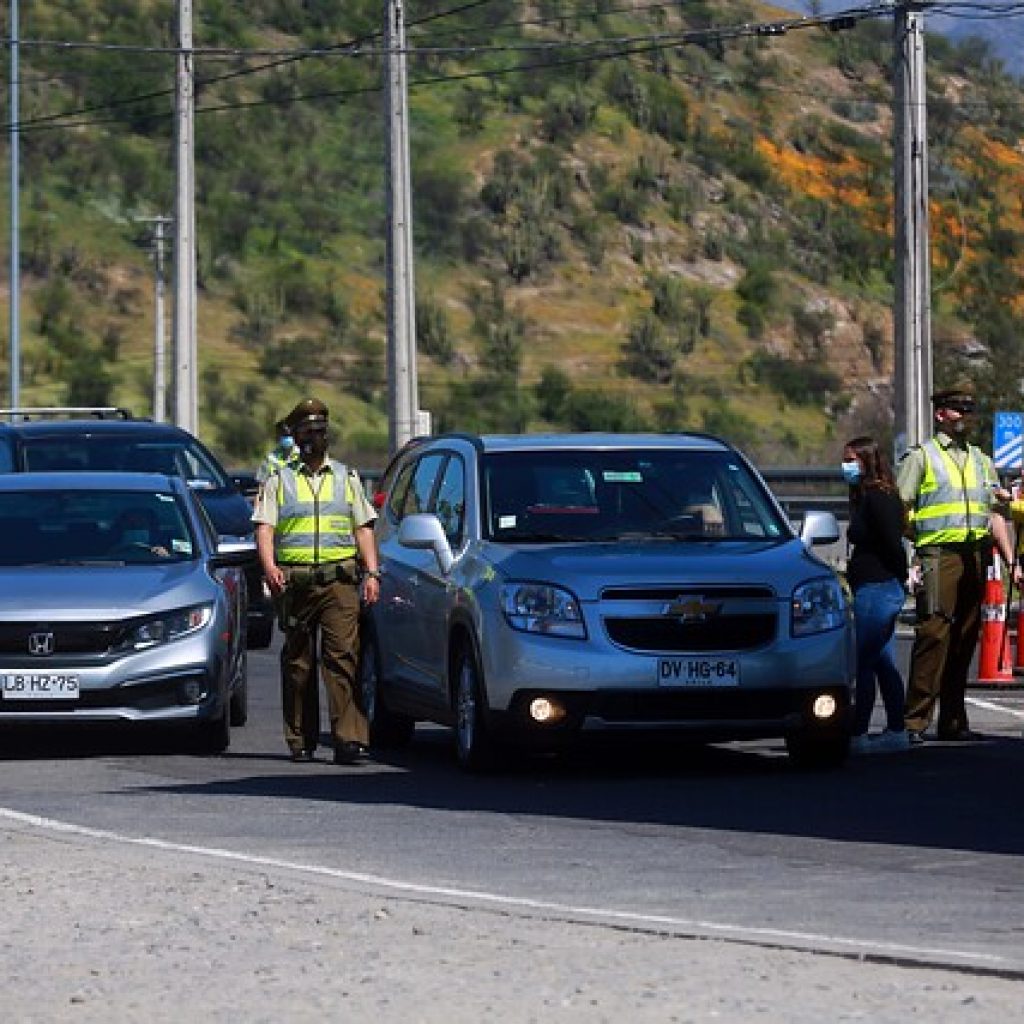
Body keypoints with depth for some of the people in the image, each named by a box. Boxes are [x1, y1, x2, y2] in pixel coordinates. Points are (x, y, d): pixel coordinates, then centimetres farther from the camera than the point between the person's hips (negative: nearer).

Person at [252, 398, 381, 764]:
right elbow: (264, 528, 3)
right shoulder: (278, 481, 12)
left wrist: (371, 573, 4)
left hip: (339, 581, 0)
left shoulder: (346, 479, 17)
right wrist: (269, 566, -15)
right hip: (295, 581, 0)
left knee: (342, 656, -13)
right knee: (298, 662, 4)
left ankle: (349, 737, -20)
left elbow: (363, 529, 16)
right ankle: (300, 740, 11)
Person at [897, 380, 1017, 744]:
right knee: (934, 636, -13)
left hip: (975, 559, 6)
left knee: (965, 640, 6)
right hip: (939, 555, -6)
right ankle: (915, 721, -14)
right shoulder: (921, 457, 4)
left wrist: (1012, 561, 10)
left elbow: (995, 515, 19)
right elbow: (899, 511, 0)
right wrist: (903, 561, -6)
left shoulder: (981, 460, 20)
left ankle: (953, 721, 12)